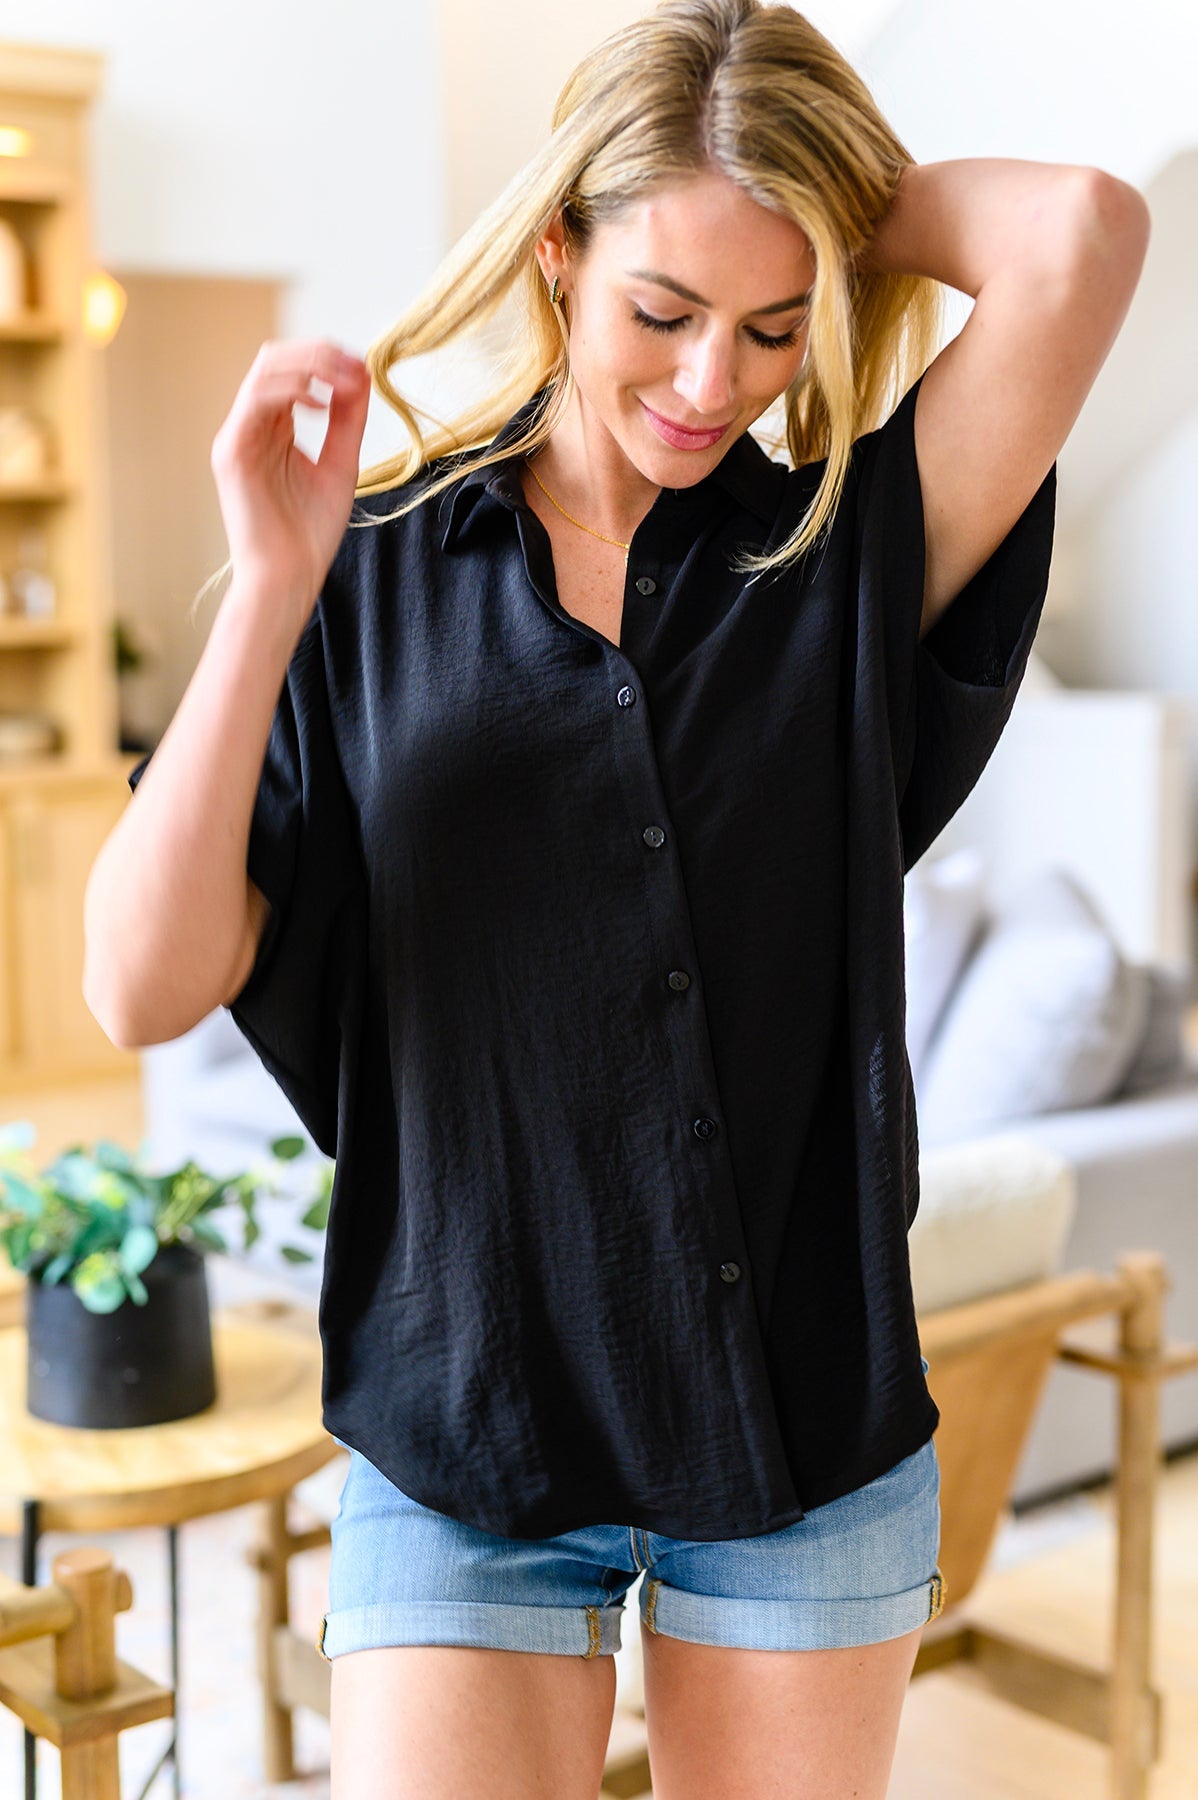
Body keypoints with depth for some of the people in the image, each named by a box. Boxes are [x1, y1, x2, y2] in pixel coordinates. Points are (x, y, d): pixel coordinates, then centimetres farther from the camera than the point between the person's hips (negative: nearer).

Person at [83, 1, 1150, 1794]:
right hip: (464, 1424, -1)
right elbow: (144, 985, -11)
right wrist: (271, 587, -18)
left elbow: (1085, 234, -18)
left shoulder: (851, 555, -2)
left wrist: (846, 195, -2)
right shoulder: (371, 578, -3)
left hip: (810, 1425, 1)